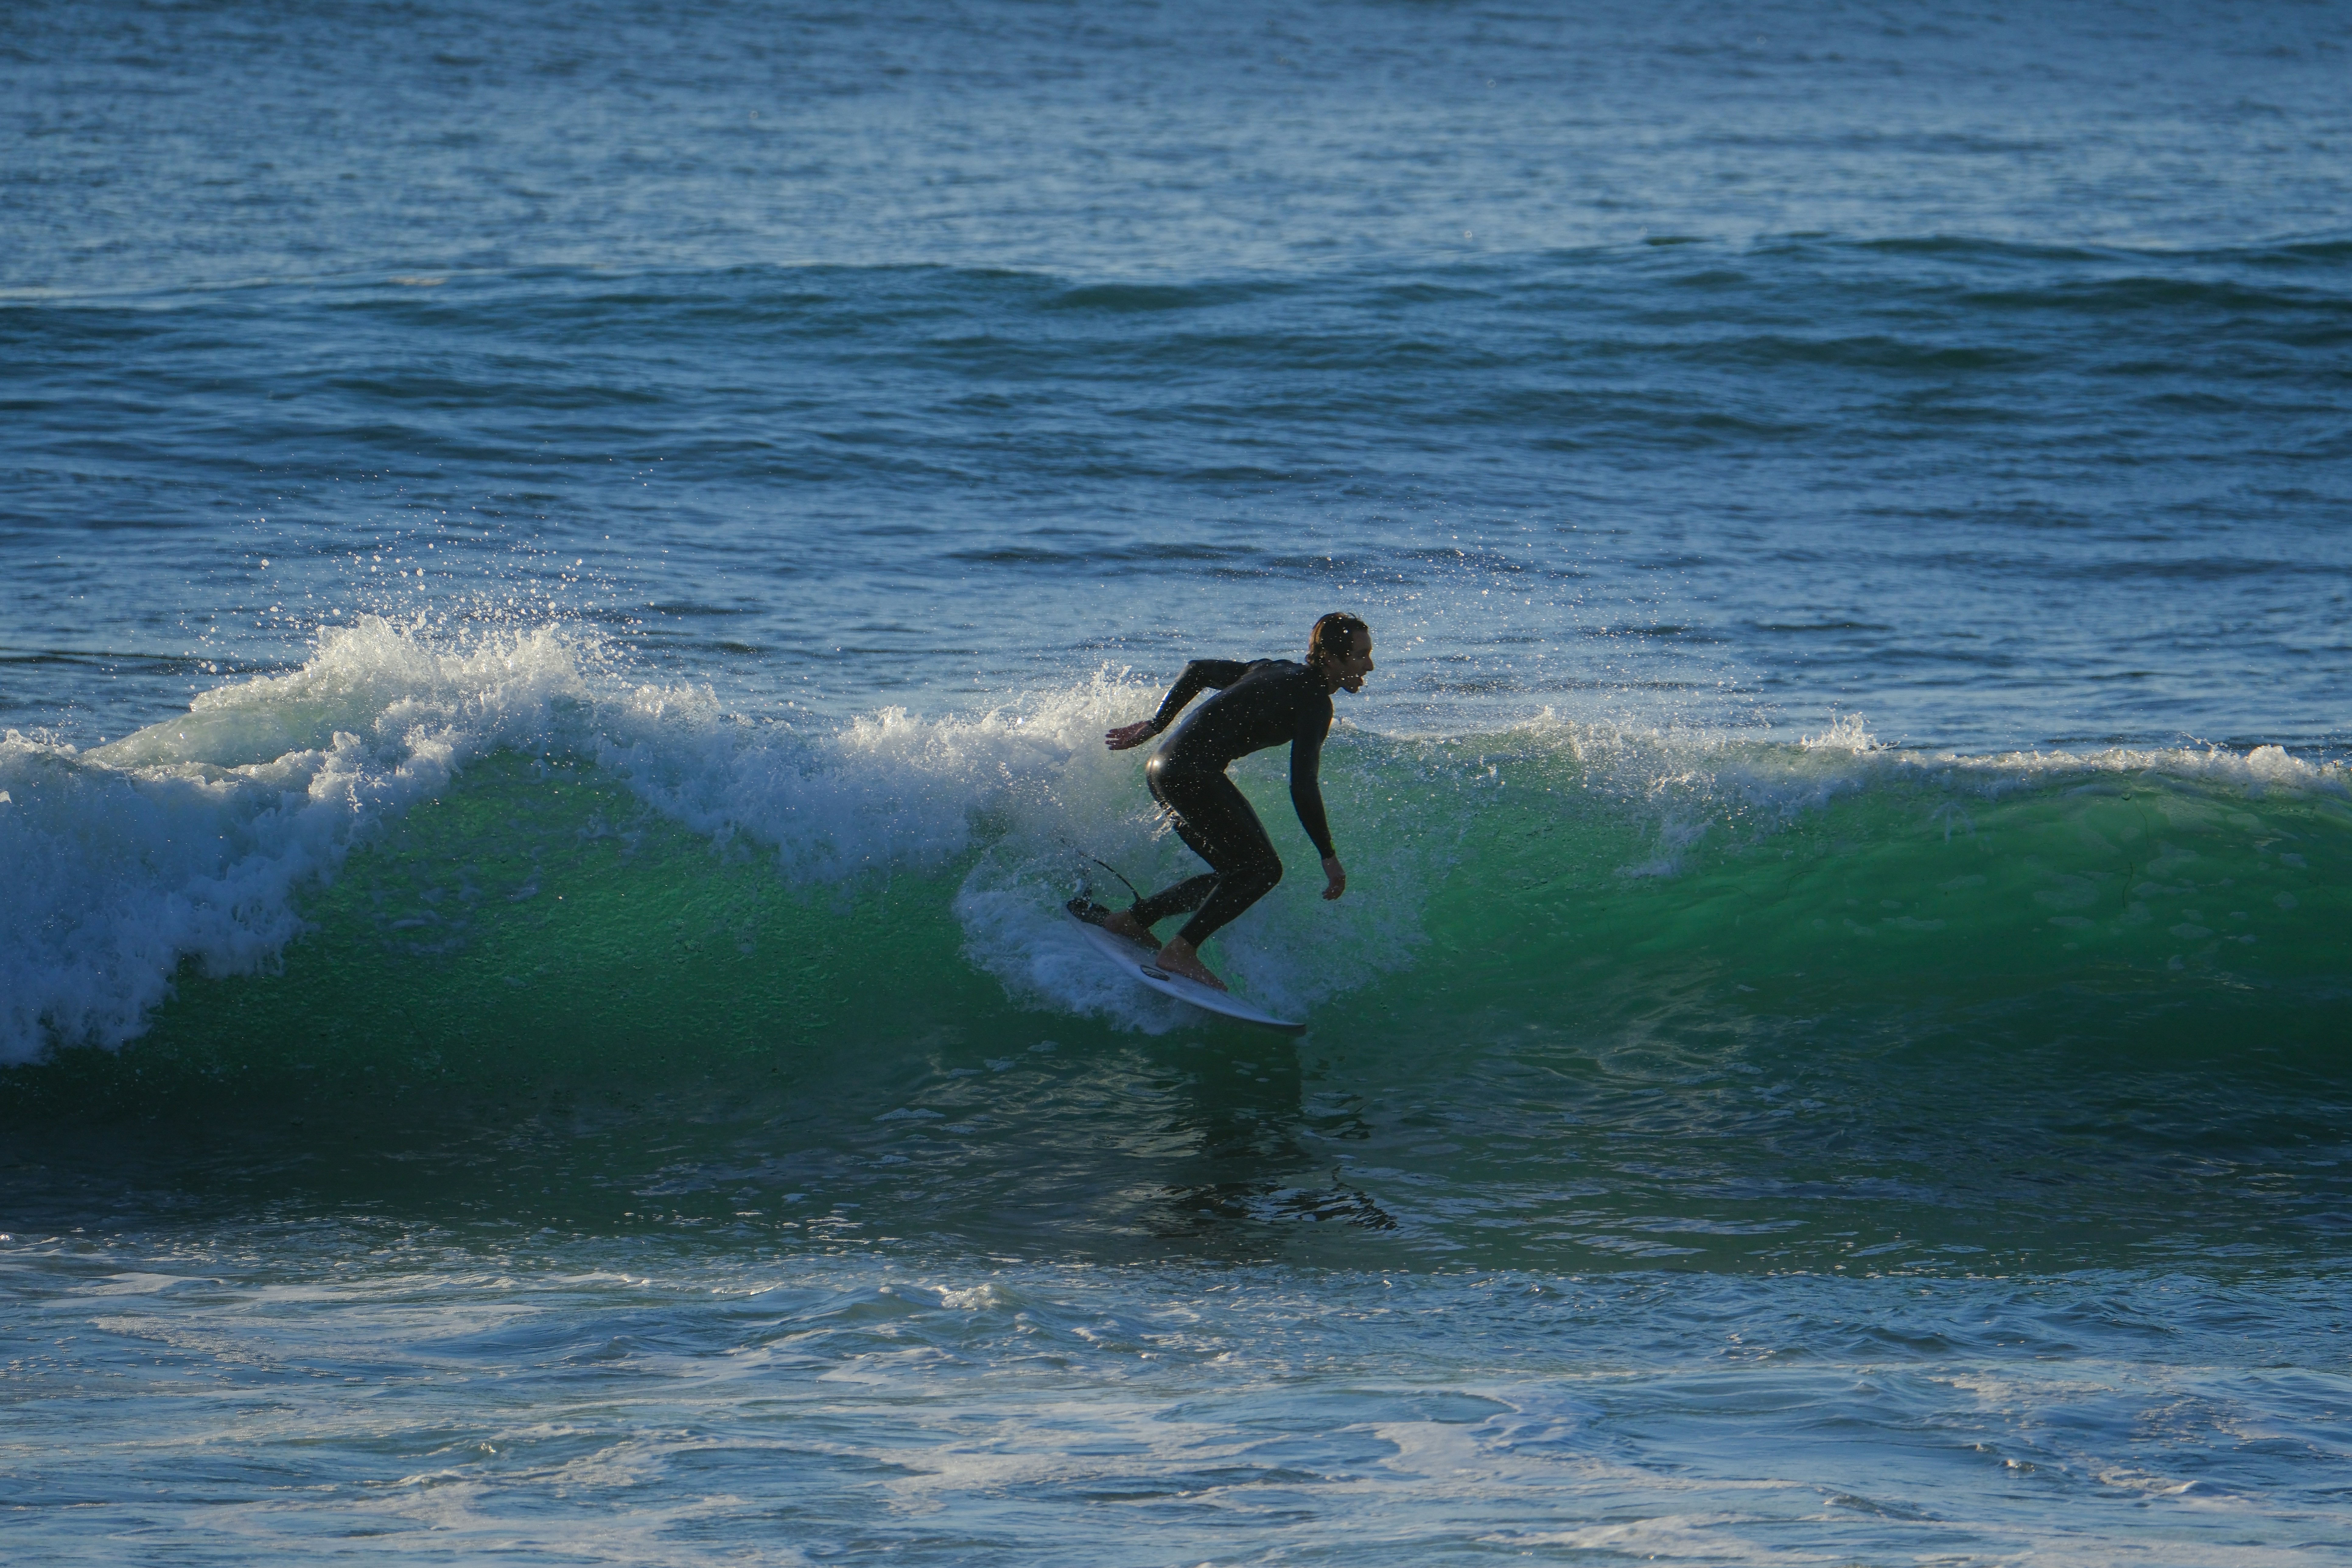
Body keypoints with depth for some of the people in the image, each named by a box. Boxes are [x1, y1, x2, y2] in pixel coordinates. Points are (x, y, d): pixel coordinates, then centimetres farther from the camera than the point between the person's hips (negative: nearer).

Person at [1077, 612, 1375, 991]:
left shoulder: (1278, 673, 18)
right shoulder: (1314, 701, -9)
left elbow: (1199, 670, 26)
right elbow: (1303, 787, -16)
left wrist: (1155, 726, 30)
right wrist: (1329, 856, -12)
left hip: (1164, 768, 9)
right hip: (1191, 772, -9)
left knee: (1237, 874, 15)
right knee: (1262, 869, -9)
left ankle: (1128, 920, 20)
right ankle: (1181, 952, -10)